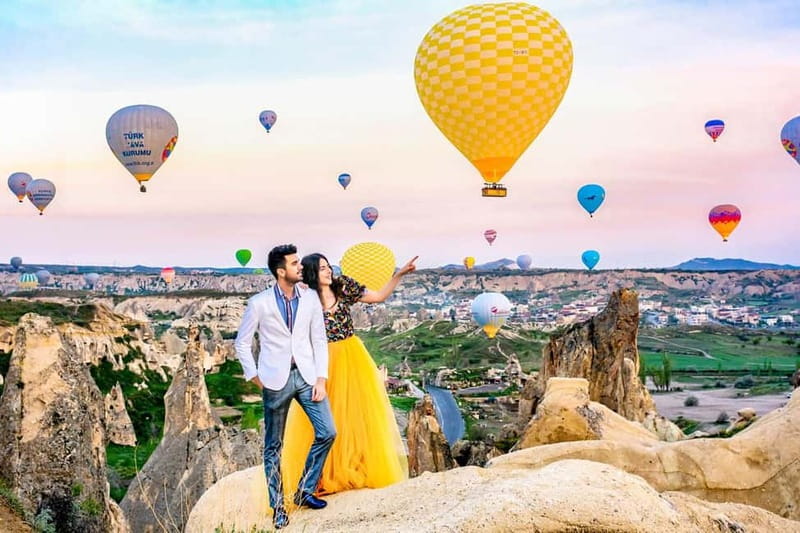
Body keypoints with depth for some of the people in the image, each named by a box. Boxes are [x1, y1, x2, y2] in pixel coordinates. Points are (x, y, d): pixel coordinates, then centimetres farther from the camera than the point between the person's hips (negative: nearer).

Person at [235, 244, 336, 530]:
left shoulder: (311, 298, 0)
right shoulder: (259, 303, -8)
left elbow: (319, 340, 3)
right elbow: (242, 343, 3)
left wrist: (321, 378, -3)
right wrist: (254, 376, -2)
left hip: (306, 374, 3)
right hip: (275, 379, -3)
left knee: (327, 432, -4)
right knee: (273, 445, 6)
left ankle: (305, 491, 16)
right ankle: (277, 506, 20)